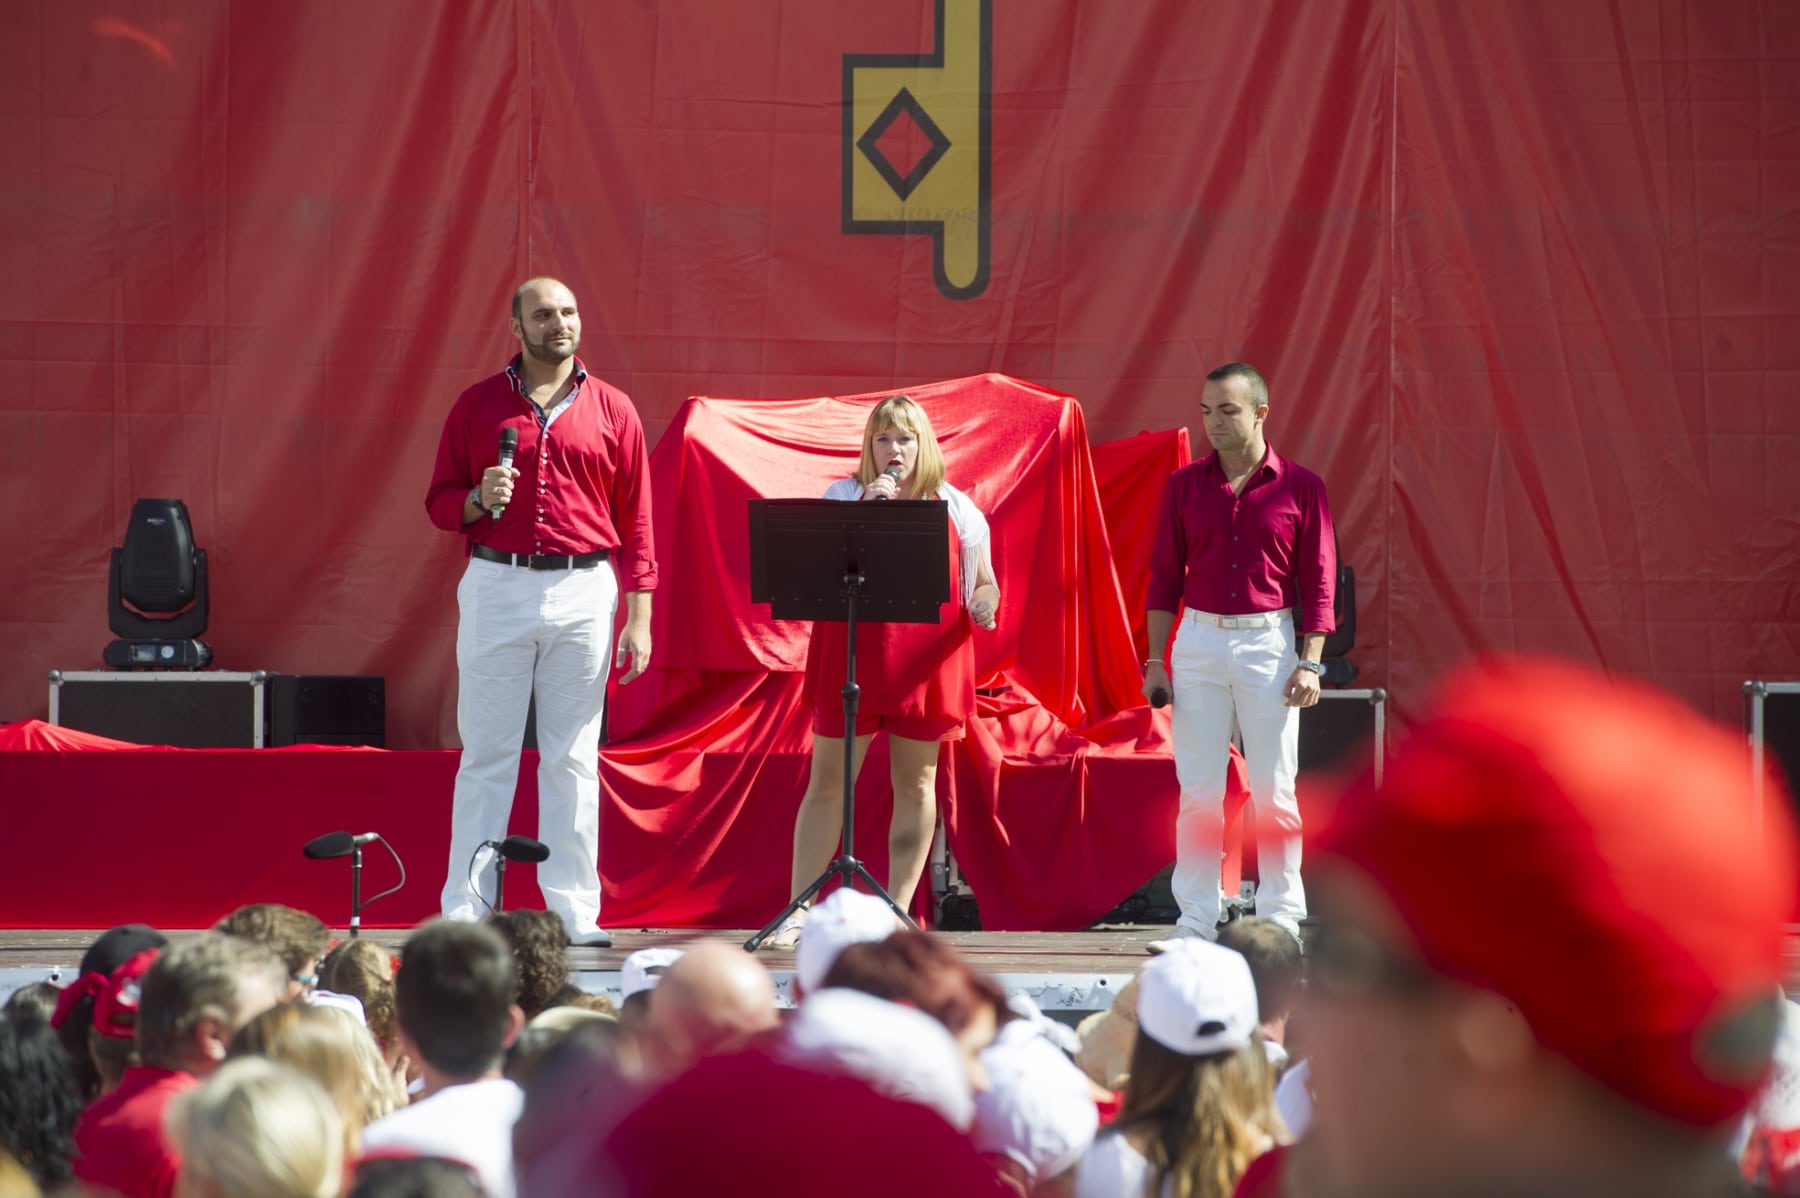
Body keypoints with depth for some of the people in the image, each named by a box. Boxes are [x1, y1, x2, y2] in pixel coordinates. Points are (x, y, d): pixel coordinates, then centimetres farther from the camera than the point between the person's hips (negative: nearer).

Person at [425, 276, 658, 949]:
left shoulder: (612, 411, 8)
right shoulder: (477, 405, 7)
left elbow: (635, 521, 7)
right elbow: (440, 502, 10)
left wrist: (639, 616, 1)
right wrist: (479, 500, -13)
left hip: (583, 592, 1)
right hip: (496, 585, -1)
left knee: (572, 757, 3)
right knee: (486, 753, -1)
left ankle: (573, 912, 6)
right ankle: (464, 912, 1)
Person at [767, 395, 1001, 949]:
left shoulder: (954, 508, 8)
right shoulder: (843, 498, 6)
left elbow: (984, 581, 14)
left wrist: (984, 603, -9)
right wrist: (866, 510, -15)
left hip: (925, 665, 1)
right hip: (850, 660, -1)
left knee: (915, 784, 4)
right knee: (828, 780, -1)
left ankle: (898, 911, 11)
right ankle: (798, 910, 0)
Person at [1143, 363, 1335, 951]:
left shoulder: (1300, 487, 0)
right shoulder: (1185, 485, 6)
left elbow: (1318, 581, 0)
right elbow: (1165, 575, 8)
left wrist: (1309, 662, -7)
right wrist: (1155, 660, 3)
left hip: (1270, 643, -2)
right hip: (1198, 642, 2)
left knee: (1274, 791, 2)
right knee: (1198, 788, 1)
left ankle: (1280, 919, 9)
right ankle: (1196, 920, 4)